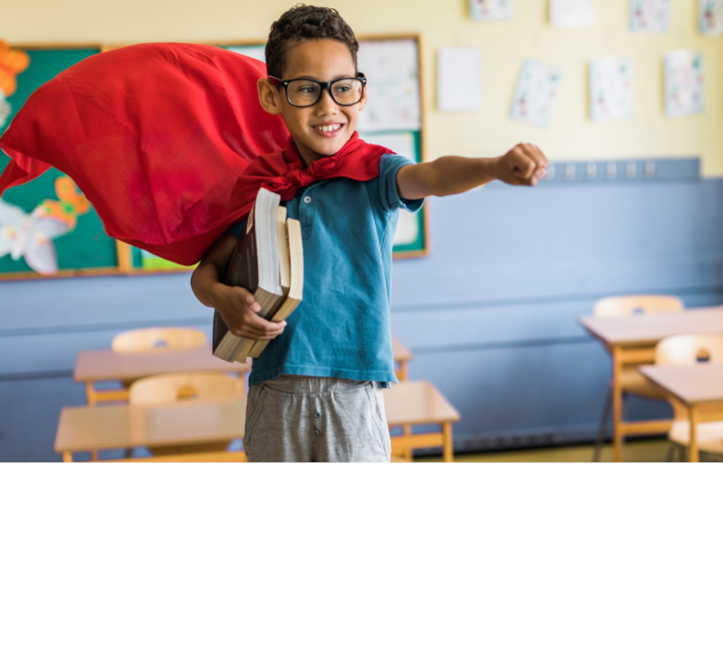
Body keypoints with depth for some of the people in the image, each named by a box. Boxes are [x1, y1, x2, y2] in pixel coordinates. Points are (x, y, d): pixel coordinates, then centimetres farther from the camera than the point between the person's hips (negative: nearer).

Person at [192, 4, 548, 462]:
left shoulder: (376, 172, -3)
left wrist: (496, 167, -46)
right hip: (274, 394, 3)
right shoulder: (262, 186, 5)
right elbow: (207, 268, 12)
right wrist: (222, 298, -12)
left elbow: (430, 176, -25)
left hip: (354, 394, -3)